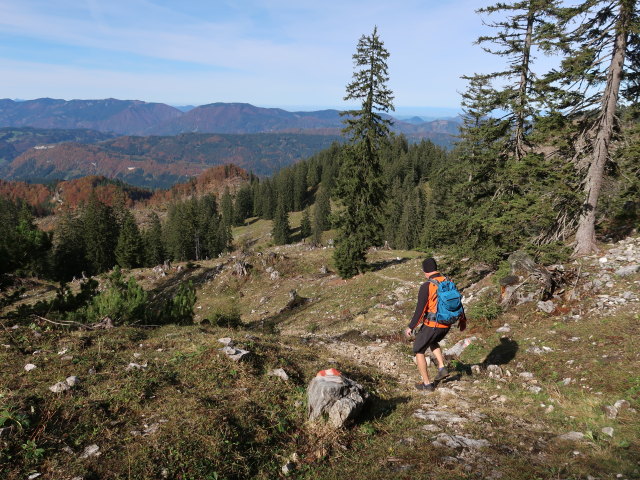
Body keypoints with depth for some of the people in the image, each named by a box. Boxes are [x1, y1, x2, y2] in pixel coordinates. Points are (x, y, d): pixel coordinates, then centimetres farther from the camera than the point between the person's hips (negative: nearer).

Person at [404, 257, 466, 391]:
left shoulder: (426, 286, -19)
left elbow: (420, 310, -20)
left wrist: (410, 327, -10)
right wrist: (462, 320, 25)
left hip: (431, 325, -7)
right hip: (446, 325, 7)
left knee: (419, 351, 14)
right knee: (433, 342, 36)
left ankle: (427, 384, 17)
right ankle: (442, 368, 21)